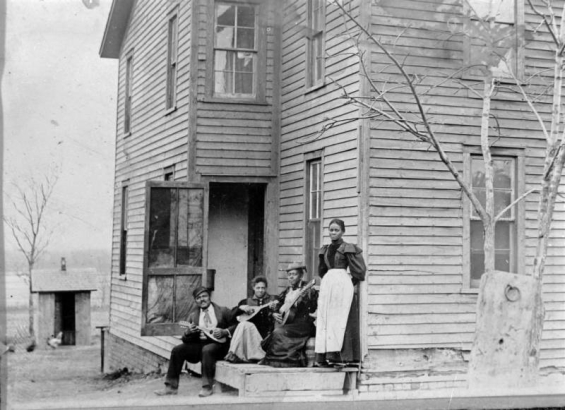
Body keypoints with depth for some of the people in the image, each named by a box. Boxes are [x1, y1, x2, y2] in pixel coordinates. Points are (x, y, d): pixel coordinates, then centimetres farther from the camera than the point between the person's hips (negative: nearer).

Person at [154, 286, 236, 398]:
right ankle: (171, 387, -12)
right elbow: (185, 339, 12)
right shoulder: (193, 315, 15)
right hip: (199, 343, 4)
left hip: (218, 343, -4)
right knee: (177, 350, -16)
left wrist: (224, 332, -16)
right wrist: (189, 332, -11)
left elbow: (236, 326, 1)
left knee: (207, 350, -36)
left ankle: (208, 387, -27)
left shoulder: (223, 311, 6)